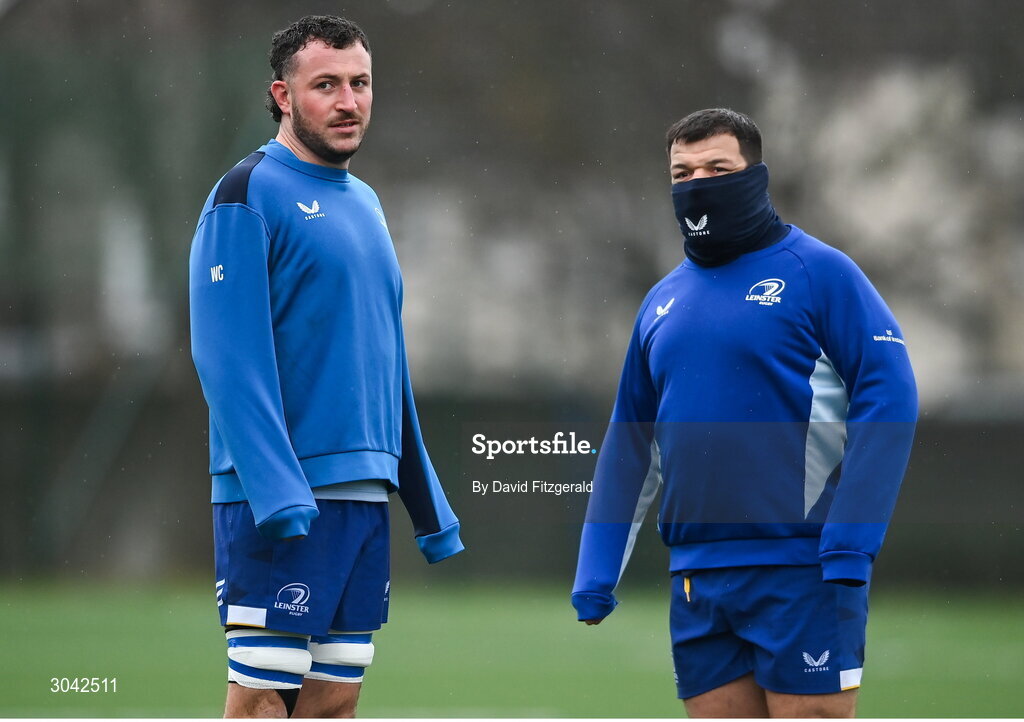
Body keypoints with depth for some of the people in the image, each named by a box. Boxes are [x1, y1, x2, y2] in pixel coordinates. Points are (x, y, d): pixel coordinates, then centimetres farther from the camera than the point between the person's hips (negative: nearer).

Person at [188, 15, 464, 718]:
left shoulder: (363, 203, 18)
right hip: (280, 497, -8)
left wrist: (430, 505, 20)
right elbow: (228, 354, -15)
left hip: (365, 492, 8)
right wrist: (276, 489, -24)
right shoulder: (249, 193, -6)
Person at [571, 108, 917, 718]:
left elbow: (889, 399, -9)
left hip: (801, 572, -6)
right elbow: (630, 444, 20)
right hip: (697, 578, 6)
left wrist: (848, 552, -17)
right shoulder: (663, 302, 16)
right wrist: (597, 576, 13)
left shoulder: (819, 271, -2)